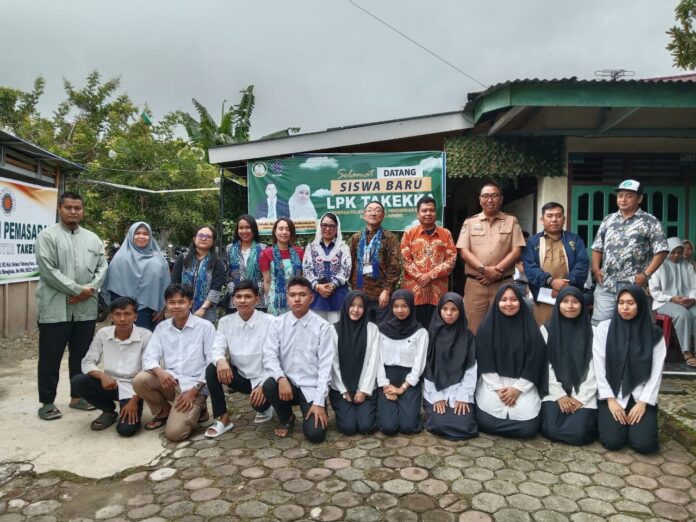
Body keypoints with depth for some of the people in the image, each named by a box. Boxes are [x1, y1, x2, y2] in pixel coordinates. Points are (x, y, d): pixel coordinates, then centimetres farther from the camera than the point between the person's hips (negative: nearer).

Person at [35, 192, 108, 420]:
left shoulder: (93, 239, 13)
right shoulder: (47, 236, -3)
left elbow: (102, 267, 7)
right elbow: (48, 270, -13)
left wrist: (90, 289, -10)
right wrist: (77, 290, -15)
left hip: (86, 309, 5)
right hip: (55, 308, -4)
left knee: (81, 355, 13)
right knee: (51, 357, 4)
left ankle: (77, 396, 26)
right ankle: (47, 402, 17)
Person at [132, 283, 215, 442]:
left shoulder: (205, 327, -8)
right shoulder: (161, 327, 6)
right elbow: (149, 357, -2)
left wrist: (193, 391, -16)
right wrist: (159, 372, -25)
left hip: (194, 385, -5)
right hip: (169, 381, 5)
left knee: (174, 432, -21)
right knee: (139, 380, -23)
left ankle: (196, 410, 13)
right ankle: (163, 411, 5)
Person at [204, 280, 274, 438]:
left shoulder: (269, 321, -13)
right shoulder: (225, 322, -1)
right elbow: (217, 349, -9)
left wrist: (264, 384, -24)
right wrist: (220, 360, -34)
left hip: (262, 378, -3)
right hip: (239, 376, 3)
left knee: (259, 400, -31)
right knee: (212, 370, -21)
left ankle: (265, 407, 11)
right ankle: (223, 419, -6)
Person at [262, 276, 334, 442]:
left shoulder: (322, 326, -7)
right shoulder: (278, 324, 0)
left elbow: (325, 365, -10)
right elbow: (269, 357, -7)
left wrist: (319, 402, -16)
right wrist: (281, 378, -27)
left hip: (312, 387, -2)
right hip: (287, 382, 3)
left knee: (315, 434, -19)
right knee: (269, 386, -30)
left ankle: (315, 410, 19)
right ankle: (286, 419, 3)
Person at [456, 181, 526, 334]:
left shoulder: (511, 221, 9)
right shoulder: (470, 222, 9)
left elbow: (516, 251, 1)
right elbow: (464, 251, 0)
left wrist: (497, 270, -12)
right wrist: (484, 269, -14)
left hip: (503, 284, 0)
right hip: (475, 283, 0)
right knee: (474, 329, 2)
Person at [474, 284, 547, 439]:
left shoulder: (530, 328, 0)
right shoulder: (487, 327, 0)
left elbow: (534, 362, -2)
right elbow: (484, 362, -2)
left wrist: (517, 388, -9)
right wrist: (498, 388, -11)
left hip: (523, 384, 1)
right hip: (492, 383, 0)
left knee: (528, 427, -17)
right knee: (486, 422, -19)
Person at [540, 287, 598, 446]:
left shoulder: (591, 332, 4)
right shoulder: (547, 330, 4)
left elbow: (594, 369, -2)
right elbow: (545, 366, 0)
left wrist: (580, 398, -11)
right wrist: (560, 395, -10)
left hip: (584, 394, 0)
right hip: (555, 392, 0)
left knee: (579, 433, -21)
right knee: (551, 430, -21)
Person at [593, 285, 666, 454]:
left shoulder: (654, 333, 0)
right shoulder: (604, 328, -2)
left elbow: (656, 372, -1)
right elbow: (599, 367, -3)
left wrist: (643, 402, -10)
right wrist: (610, 399, -10)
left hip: (640, 395, 1)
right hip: (612, 394, -1)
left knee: (644, 444, -18)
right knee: (612, 441, -18)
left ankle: (633, 420, 15)